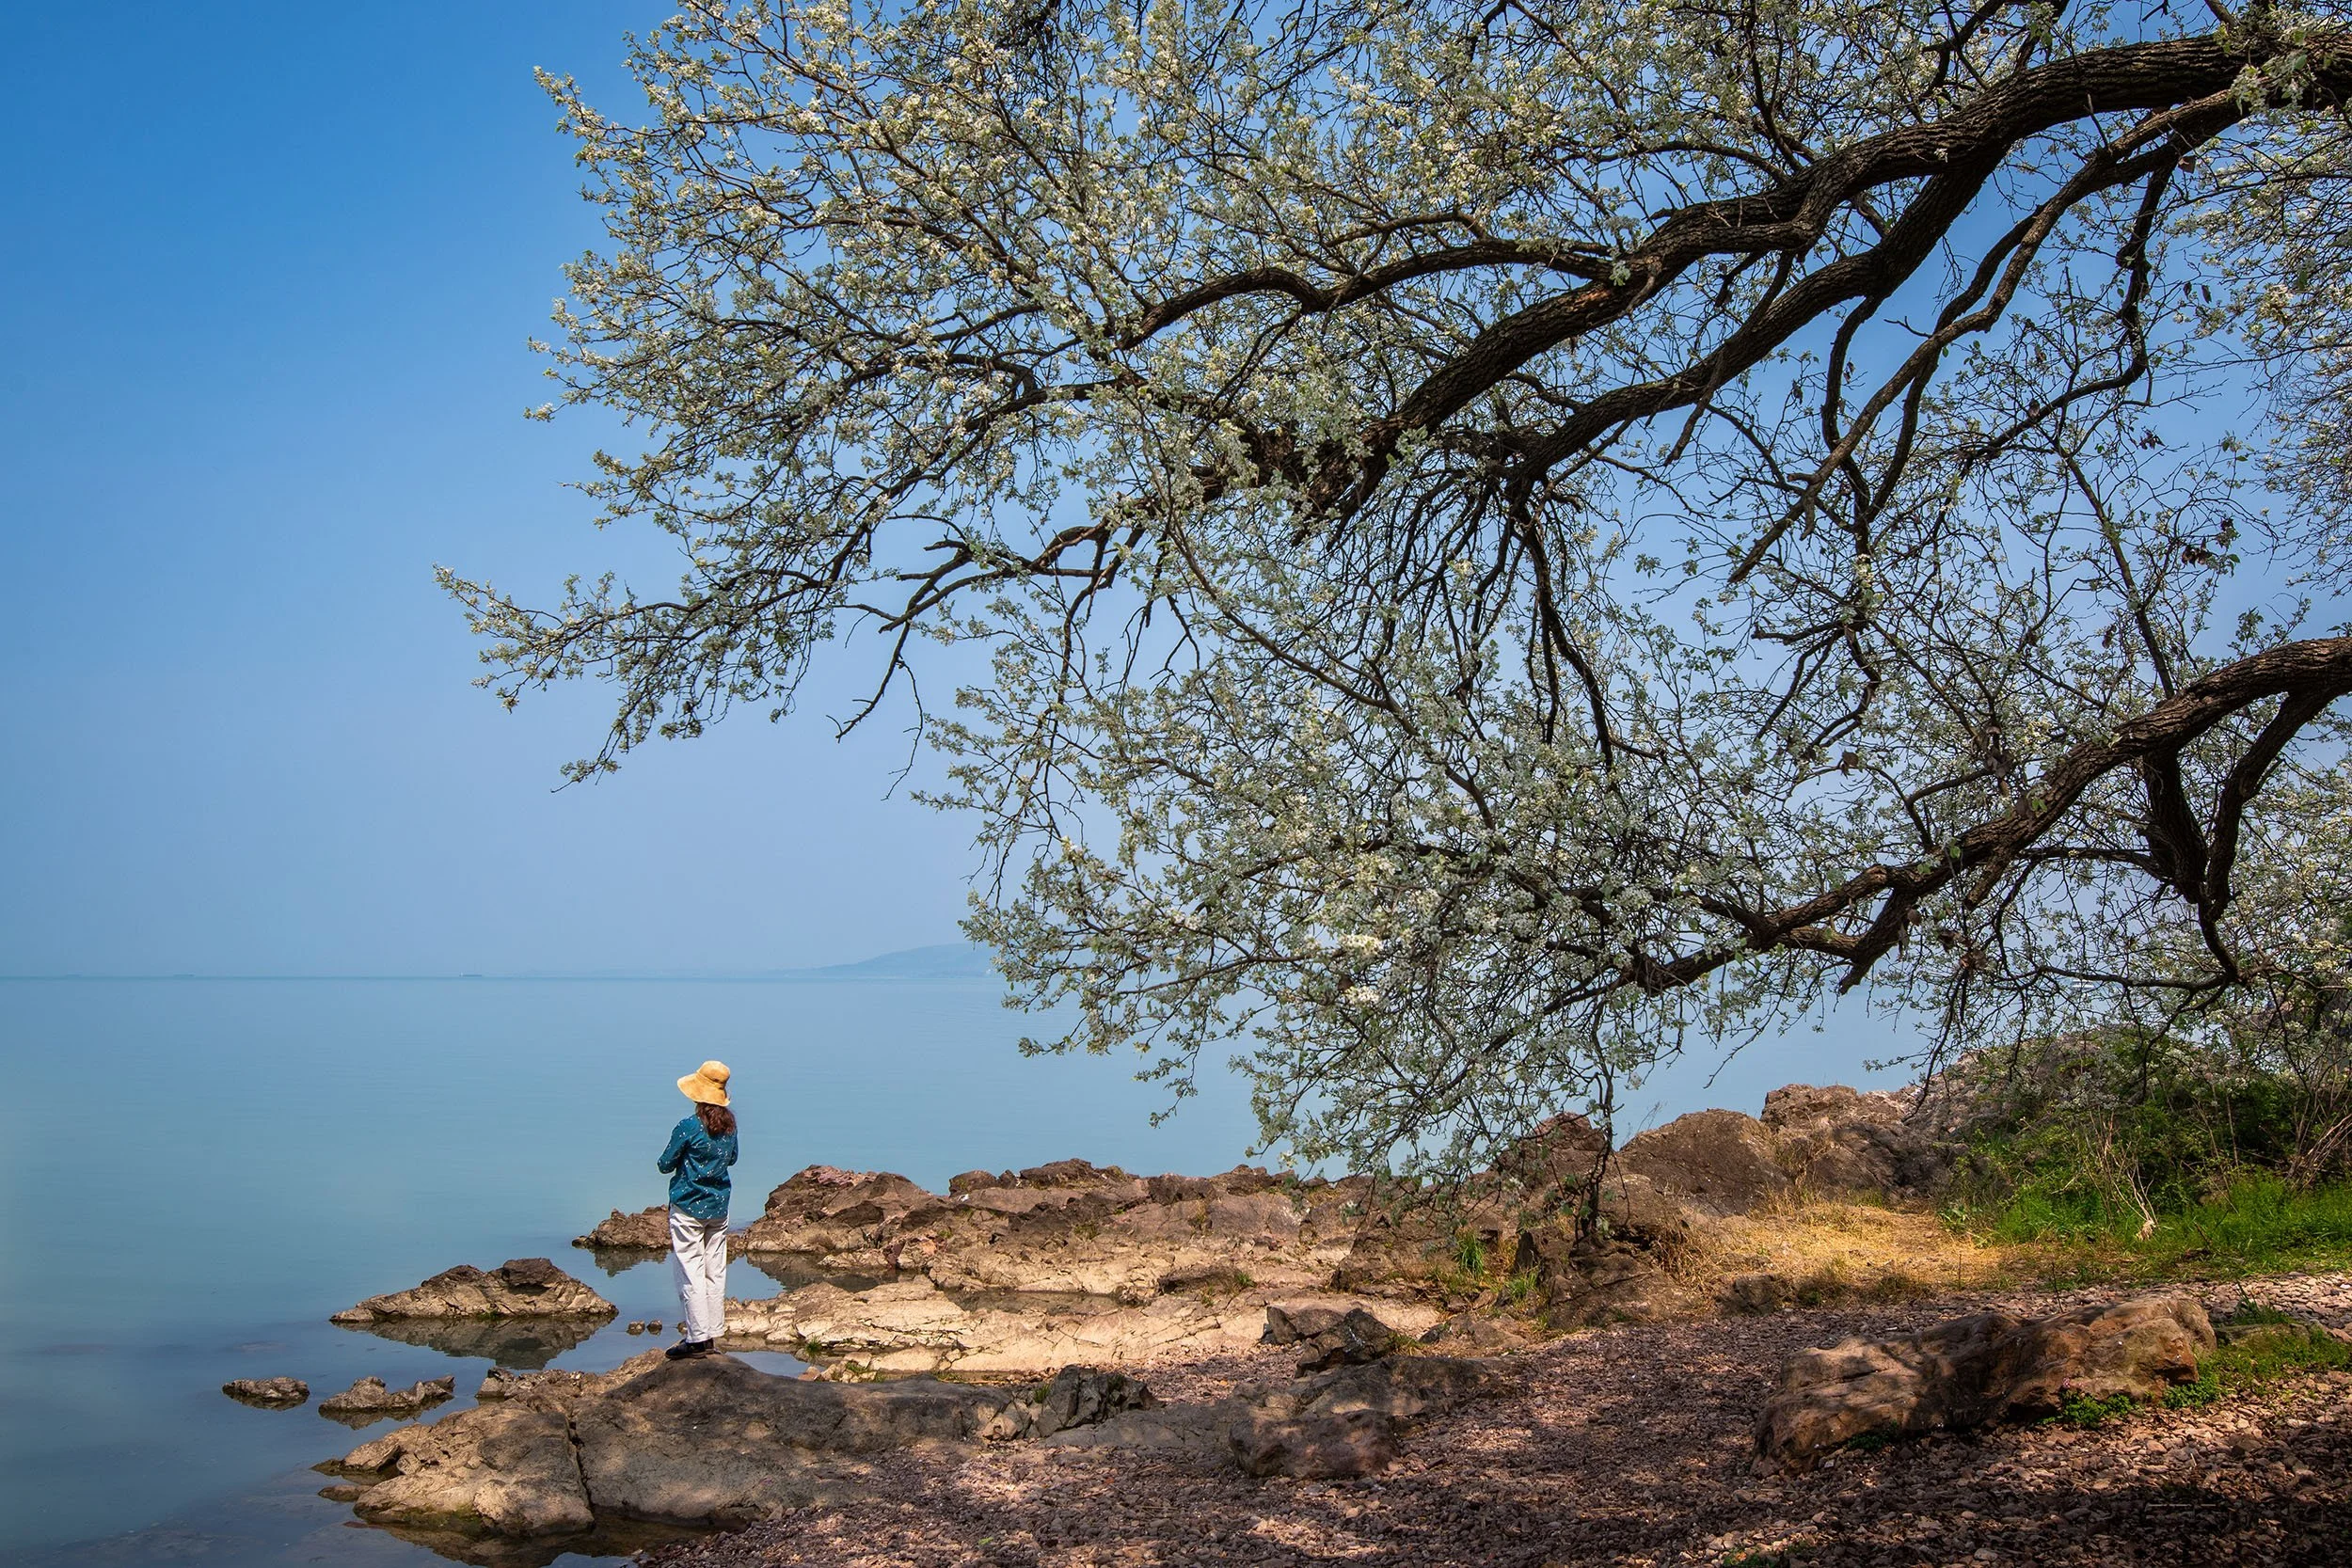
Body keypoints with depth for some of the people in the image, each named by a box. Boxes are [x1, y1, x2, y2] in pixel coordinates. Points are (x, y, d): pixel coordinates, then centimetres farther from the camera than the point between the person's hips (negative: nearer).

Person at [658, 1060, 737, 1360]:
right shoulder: (729, 1124, 0)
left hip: (688, 1208, -6)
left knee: (691, 1273, -1)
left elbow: (665, 1165, -8)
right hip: (719, 1208, 6)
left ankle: (698, 1339, -1)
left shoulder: (688, 1127, -17)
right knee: (715, 1272, 10)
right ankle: (712, 1335, 15)